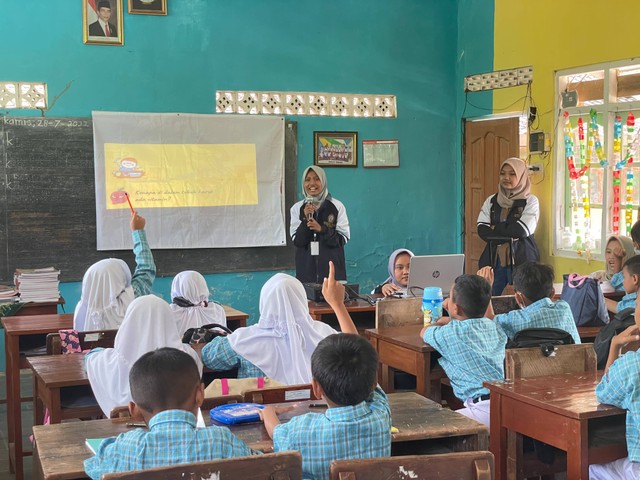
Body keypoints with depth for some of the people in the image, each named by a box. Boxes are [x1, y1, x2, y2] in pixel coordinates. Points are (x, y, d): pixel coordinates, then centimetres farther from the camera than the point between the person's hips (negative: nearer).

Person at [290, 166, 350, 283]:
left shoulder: (337, 206, -1)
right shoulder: (297, 208, 3)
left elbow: (343, 238, -3)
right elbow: (297, 241, 0)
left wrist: (321, 229, -16)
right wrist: (306, 220, -13)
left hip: (332, 266, -1)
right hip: (306, 266, 1)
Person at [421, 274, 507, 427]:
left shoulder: (452, 332, -5)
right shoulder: (495, 328, 13)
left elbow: (424, 332, 21)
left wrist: (441, 323, 39)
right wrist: (452, 321, 46)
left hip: (482, 408, -7)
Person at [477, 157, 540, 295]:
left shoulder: (530, 201, 0)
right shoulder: (491, 201, 10)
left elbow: (521, 231, -13)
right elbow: (482, 231, -2)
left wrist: (495, 228, -3)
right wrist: (511, 235, -13)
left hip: (522, 262, -3)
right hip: (494, 261, 3)